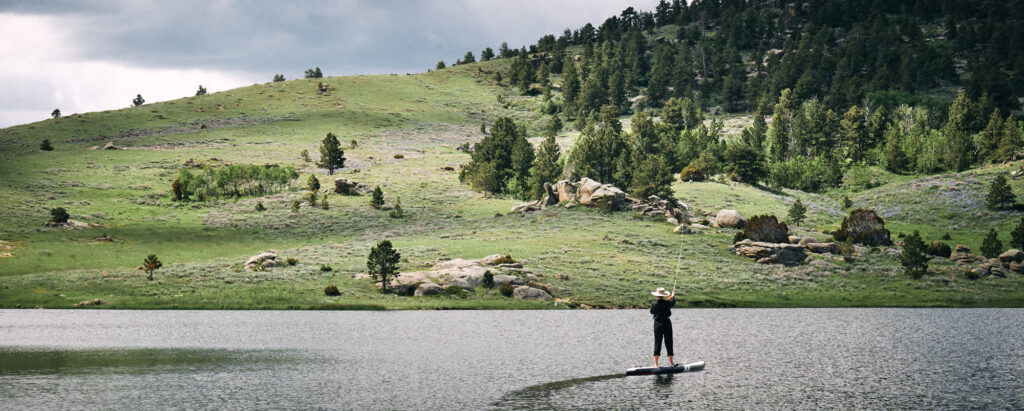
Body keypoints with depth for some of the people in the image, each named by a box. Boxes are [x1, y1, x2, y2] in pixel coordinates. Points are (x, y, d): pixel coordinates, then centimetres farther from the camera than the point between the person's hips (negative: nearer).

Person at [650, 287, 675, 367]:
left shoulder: (654, 304, -9)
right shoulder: (667, 303, -9)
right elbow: (673, 303, 13)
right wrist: (673, 297, 34)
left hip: (657, 324, 0)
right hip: (667, 324, 0)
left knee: (657, 343, 2)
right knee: (668, 343, 9)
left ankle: (656, 363, -3)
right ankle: (671, 362, 13)